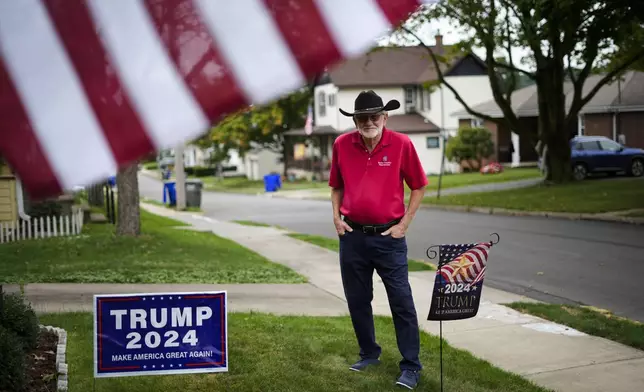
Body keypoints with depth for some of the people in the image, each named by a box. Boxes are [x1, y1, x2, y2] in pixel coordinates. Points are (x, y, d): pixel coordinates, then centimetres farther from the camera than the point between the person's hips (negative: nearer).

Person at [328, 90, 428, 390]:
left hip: (388, 237, -3)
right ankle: (369, 354, 31)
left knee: (401, 302, -3)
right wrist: (336, 218, 4)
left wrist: (404, 223, -4)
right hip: (352, 236, 4)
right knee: (357, 300, 13)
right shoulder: (342, 145, 1)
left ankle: (410, 366, 5)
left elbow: (418, 187, 1)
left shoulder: (401, 144, -8)